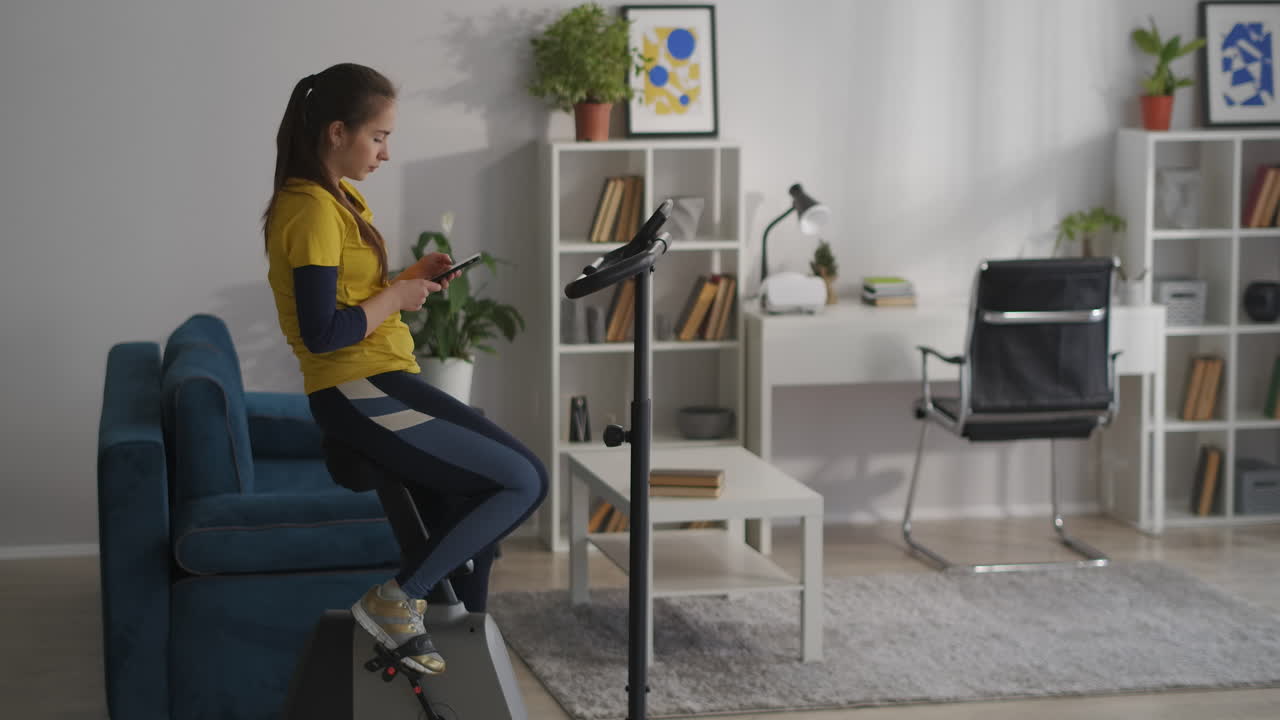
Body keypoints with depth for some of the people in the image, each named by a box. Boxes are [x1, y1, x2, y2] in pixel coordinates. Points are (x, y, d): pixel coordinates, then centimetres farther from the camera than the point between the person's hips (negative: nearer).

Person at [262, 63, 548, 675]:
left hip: (381, 389, 10)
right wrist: (398, 297, -10)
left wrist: (410, 280, 4)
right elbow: (322, 334, -22)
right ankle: (396, 599, -4)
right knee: (524, 481, -9)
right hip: (361, 399, -10)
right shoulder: (312, 210, -16)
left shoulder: (341, 200, 15)